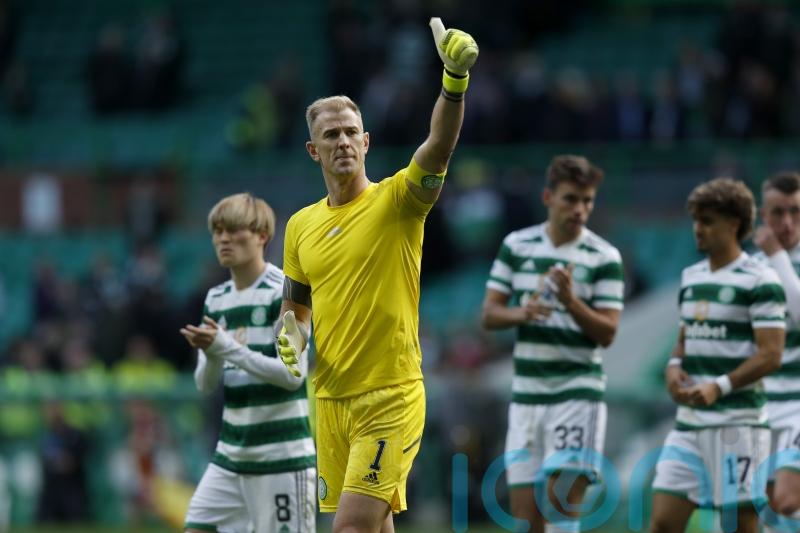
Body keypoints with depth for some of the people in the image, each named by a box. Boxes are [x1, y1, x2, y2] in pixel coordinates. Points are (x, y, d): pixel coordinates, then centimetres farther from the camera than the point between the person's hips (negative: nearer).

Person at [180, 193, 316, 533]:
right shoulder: (216, 299, 11)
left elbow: (293, 374, -17)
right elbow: (205, 384, 8)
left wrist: (228, 348, -24)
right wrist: (211, 355, -16)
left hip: (282, 455, -7)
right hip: (230, 454, 7)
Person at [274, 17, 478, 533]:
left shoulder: (396, 201, -6)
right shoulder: (301, 225, 10)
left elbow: (439, 147, -25)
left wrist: (455, 80, -41)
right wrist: (292, 336, -1)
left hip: (391, 398, -6)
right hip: (330, 398, 6)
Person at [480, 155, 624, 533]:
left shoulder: (604, 258, -4)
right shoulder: (516, 246, 6)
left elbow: (607, 332, -7)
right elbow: (489, 315, 5)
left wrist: (571, 302, -24)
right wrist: (523, 313, -15)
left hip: (578, 392, -4)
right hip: (526, 393, 4)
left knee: (561, 498, -14)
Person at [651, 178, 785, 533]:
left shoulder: (759, 281, -8)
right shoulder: (691, 277, 16)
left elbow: (770, 355, -13)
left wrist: (719, 387, -24)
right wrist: (674, 366, 2)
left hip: (739, 421, -7)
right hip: (689, 422, 7)